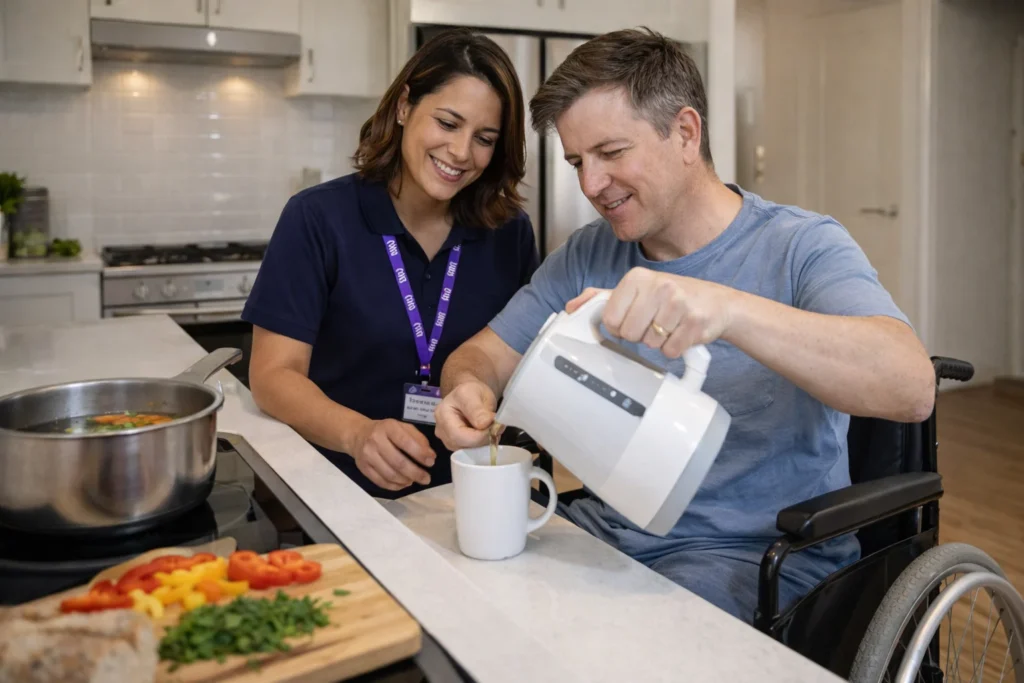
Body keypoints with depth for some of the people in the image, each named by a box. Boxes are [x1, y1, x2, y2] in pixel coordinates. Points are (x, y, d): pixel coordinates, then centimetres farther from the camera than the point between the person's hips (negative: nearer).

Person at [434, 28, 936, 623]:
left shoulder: (801, 247, -11)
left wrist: (727, 308, -43)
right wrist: (469, 388, -19)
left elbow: (913, 386, -27)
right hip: (605, 525, 5)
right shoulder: (586, 256, 6)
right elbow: (487, 351, 7)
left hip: (760, 553, -5)